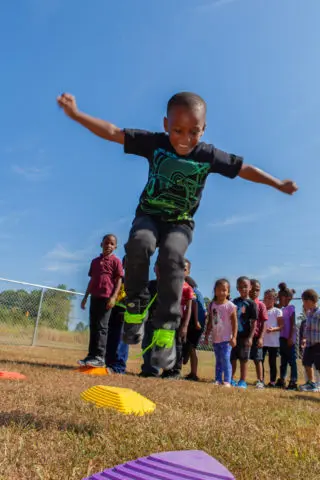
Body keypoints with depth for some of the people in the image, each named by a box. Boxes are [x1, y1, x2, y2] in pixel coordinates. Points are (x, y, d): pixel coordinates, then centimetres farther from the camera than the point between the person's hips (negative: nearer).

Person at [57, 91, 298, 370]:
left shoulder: (209, 156, -12)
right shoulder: (154, 143, -14)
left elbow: (244, 168, -1)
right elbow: (112, 132, -15)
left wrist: (278, 184, 4)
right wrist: (76, 114, -22)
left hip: (180, 222, 0)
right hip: (149, 214, 0)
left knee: (172, 257, -32)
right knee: (139, 244, -34)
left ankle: (166, 330, -26)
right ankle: (135, 307, -13)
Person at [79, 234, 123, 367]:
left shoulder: (116, 261, 0)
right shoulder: (95, 261, 18)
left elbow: (119, 280, -5)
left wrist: (113, 297, -16)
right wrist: (85, 297, 19)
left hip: (107, 297, -6)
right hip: (94, 297, 6)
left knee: (102, 326, -9)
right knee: (93, 326, 7)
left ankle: (99, 357, -9)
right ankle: (91, 355, 12)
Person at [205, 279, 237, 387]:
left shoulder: (230, 305, -10)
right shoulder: (212, 305, 5)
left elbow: (235, 322, -9)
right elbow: (210, 322, 12)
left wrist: (234, 337, -14)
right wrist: (207, 336, 12)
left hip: (226, 338, -5)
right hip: (216, 338, 5)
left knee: (225, 360, -7)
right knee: (218, 361, 13)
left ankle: (227, 381, 1)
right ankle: (218, 380, 19)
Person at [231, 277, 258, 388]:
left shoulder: (251, 303, -5)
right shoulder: (235, 302, 10)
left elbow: (254, 322, -7)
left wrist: (250, 337, -12)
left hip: (244, 335, -4)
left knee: (243, 359, 4)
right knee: (232, 358, 9)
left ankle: (243, 381, 14)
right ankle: (231, 379, 22)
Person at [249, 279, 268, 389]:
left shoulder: (261, 305, -4)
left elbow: (263, 323, -5)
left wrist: (261, 338, -12)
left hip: (256, 337, -3)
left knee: (257, 359, 4)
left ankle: (260, 381, 11)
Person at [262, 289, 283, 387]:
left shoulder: (277, 311, -2)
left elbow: (281, 326, -6)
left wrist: (273, 329, -23)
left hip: (273, 342, -3)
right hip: (262, 340, 3)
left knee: (272, 362, 6)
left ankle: (272, 381, 15)